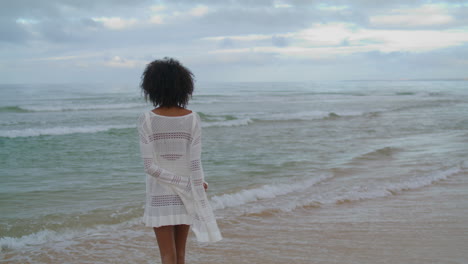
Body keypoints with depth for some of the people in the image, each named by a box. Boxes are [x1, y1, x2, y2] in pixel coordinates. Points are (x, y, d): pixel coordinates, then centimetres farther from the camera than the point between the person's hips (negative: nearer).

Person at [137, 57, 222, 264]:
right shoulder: (192, 118, -10)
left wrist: (184, 184, -6)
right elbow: (195, 165, -11)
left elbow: (150, 166, -16)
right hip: (185, 195, 2)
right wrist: (200, 204, -4)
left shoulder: (146, 119, -13)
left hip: (160, 196, -2)